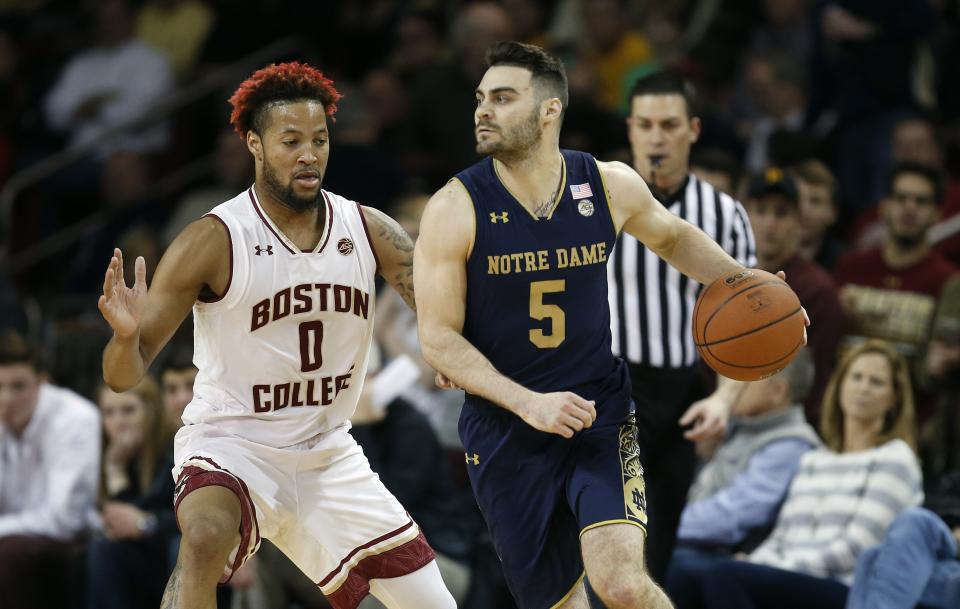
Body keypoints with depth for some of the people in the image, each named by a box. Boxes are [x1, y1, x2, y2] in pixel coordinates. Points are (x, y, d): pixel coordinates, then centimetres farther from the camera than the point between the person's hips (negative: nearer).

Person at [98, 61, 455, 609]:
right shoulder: (215, 241, -16)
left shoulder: (368, 230, -4)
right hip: (230, 442, -5)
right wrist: (127, 335, -38)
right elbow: (125, 377, -14)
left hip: (328, 455, 5)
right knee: (206, 537, -38)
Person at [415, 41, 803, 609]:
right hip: (505, 430, 0)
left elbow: (673, 237, 19)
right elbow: (439, 339, -11)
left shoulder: (611, 185, -3)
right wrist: (527, 404, -24)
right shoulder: (455, 209, -11)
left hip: (600, 413, 0)